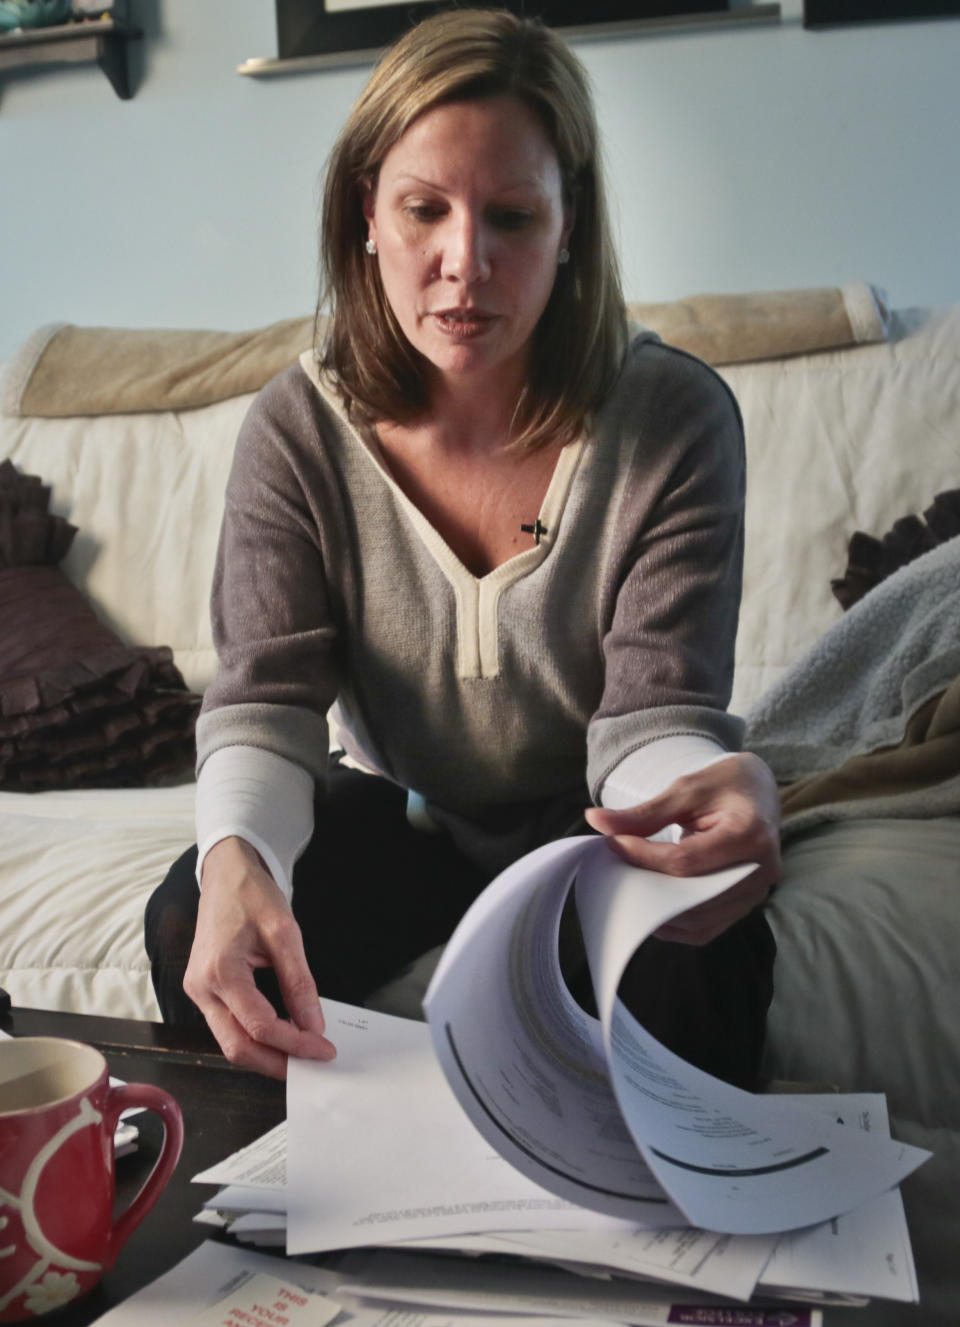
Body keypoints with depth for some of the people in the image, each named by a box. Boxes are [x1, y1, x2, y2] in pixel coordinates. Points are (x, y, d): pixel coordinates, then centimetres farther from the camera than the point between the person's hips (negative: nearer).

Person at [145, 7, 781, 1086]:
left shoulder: (676, 420, -19)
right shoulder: (297, 431, -14)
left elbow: (654, 713, -22)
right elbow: (266, 700, -19)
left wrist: (720, 793, -50)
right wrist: (236, 857, -44)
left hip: (592, 826, -1)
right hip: (397, 817, 2)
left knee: (705, 957, -34)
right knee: (190, 933, -25)